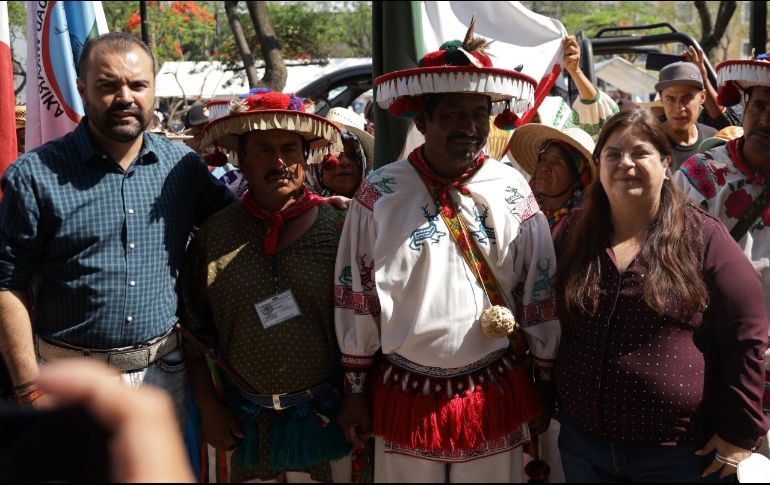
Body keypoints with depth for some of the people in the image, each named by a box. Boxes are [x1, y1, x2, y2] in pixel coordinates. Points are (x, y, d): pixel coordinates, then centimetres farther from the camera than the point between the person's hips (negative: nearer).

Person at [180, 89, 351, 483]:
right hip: (243, 418, 1)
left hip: (324, 416, -1)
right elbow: (195, 330, 4)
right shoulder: (214, 236, -1)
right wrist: (208, 405, 1)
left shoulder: (337, 229, -6)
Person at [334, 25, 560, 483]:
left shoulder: (513, 191, -3)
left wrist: (546, 383, 7)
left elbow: (540, 293, 3)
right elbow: (356, 296, -1)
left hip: (496, 393, 1)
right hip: (404, 393, -1)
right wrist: (356, 389, 2)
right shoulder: (380, 194, -7)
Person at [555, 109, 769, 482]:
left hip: (681, 453, -3)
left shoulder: (702, 237, -8)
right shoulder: (574, 234, 3)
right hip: (582, 441, 3)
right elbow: (549, 323, 12)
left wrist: (740, 430, -7)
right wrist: (552, 402, 10)